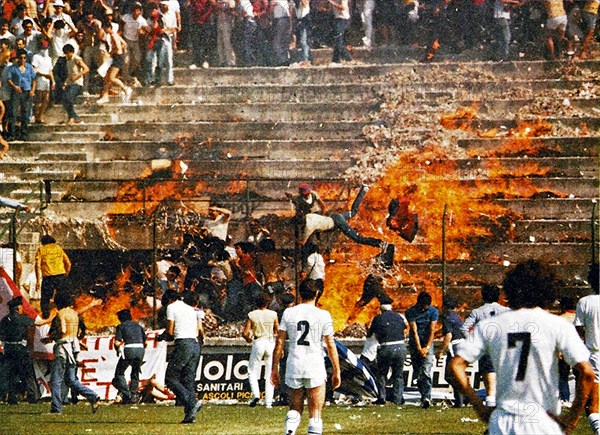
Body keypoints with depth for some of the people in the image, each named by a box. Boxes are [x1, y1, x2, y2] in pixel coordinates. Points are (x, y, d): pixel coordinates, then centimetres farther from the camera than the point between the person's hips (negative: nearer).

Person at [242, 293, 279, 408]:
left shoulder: (252, 315, -4)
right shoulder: (273, 314, -2)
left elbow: (245, 333, -5)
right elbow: (278, 332, 2)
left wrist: (248, 339, 16)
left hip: (258, 343, -1)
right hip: (270, 343, 1)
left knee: (252, 371, 10)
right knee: (270, 374, 8)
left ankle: (256, 394, -13)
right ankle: (268, 401, 5)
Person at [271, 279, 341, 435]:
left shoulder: (288, 313, 2)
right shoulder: (323, 315, -4)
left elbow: (279, 342, 3)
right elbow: (331, 346, -3)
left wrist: (275, 368, 10)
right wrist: (336, 371, 5)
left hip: (293, 368, 2)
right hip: (315, 369, -2)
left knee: (295, 409, 15)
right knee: (315, 414, 4)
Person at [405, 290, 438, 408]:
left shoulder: (433, 312, -6)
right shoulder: (410, 312, -7)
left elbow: (432, 331, -9)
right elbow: (414, 331, -12)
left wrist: (427, 347, -18)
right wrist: (419, 348, -19)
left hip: (427, 343, -2)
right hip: (414, 344, 2)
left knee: (426, 372, -15)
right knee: (417, 372, 3)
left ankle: (426, 397, -25)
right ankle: (425, 396, 13)